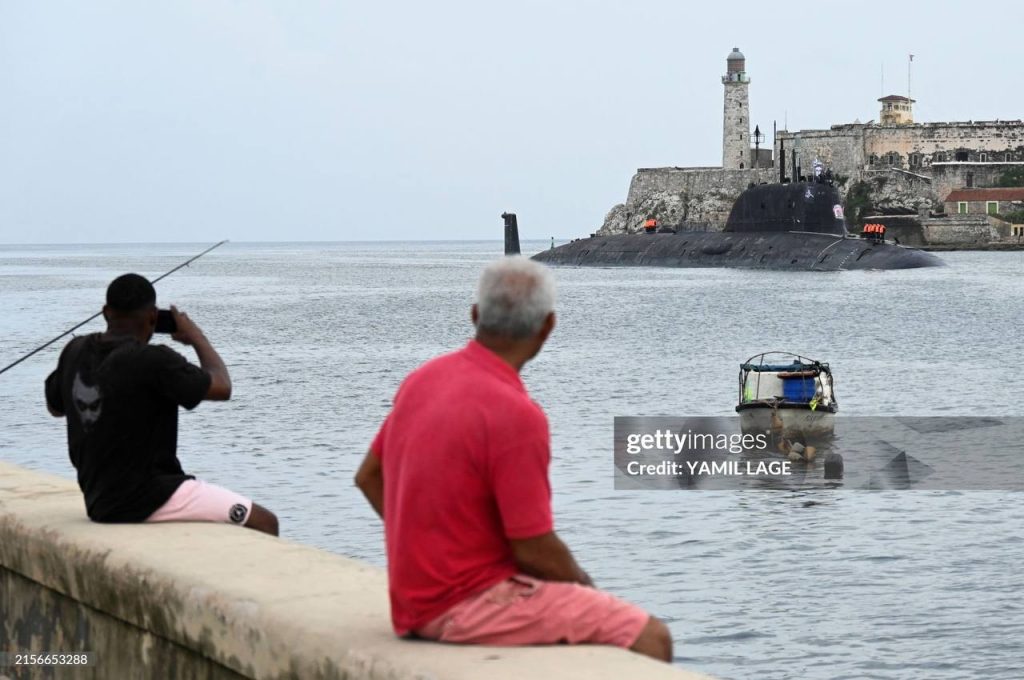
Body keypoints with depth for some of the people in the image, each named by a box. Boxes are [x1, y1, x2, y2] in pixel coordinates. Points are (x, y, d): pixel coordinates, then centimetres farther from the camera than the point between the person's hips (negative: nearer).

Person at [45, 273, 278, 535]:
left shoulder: (75, 351, 2)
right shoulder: (151, 361, -21)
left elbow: (55, 406, 20)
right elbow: (221, 388, -15)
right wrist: (197, 338, 3)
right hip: (148, 501, -9)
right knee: (263, 522, -5)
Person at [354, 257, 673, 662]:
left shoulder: (423, 379, 3)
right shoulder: (516, 415, -22)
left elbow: (369, 476, 15)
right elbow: (535, 550, -19)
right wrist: (580, 580, 2)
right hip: (470, 605, -9)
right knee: (649, 638, -8)